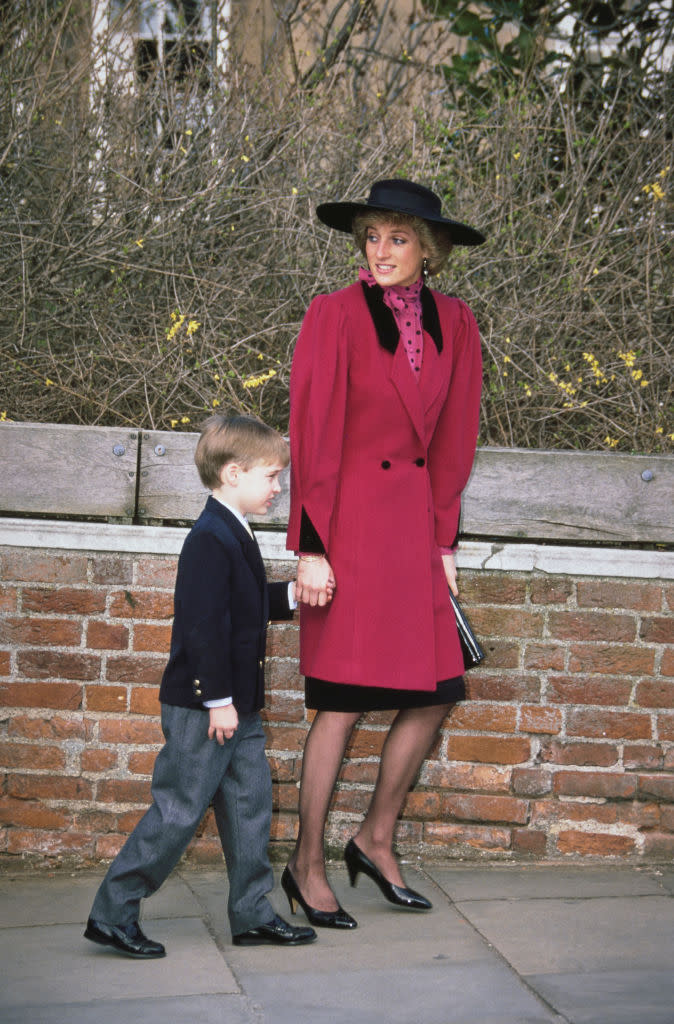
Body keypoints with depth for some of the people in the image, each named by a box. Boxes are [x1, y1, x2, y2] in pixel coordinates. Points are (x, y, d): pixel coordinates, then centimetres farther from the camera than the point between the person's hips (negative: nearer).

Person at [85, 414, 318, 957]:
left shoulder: (236, 535, 13)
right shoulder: (211, 539, -19)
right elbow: (204, 626, -23)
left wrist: (292, 595, 14)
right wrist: (218, 700, -22)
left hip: (237, 705, 10)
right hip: (201, 707, -10)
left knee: (251, 802, 12)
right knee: (179, 810, -3)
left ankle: (253, 913, 20)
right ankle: (113, 914, 8)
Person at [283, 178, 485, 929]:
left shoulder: (453, 324, 8)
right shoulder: (334, 315, -7)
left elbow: (453, 441, 12)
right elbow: (314, 437, -10)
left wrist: (444, 541, 10)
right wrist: (311, 549, -13)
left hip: (412, 523, 6)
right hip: (351, 521, -6)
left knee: (435, 692, 6)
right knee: (342, 703, -3)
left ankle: (375, 841, 24)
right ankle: (306, 867, 12)